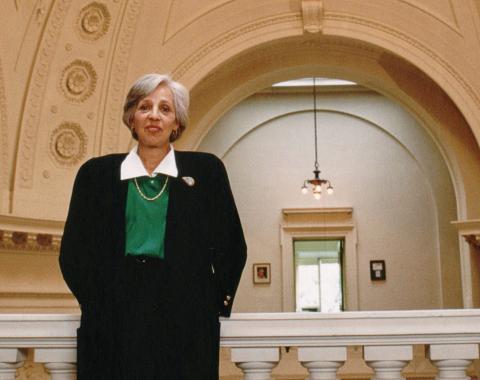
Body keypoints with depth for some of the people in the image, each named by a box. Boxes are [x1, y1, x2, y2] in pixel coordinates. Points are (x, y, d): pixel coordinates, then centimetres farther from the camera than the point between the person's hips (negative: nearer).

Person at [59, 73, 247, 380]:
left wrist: (215, 305, 2)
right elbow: (73, 251, 8)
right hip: (113, 320, 1)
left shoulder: (206, 170, 7)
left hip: (185, 317, 0)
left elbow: (232, 247, 8)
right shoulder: (97, 173, 9)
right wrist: (98, 304, -1)